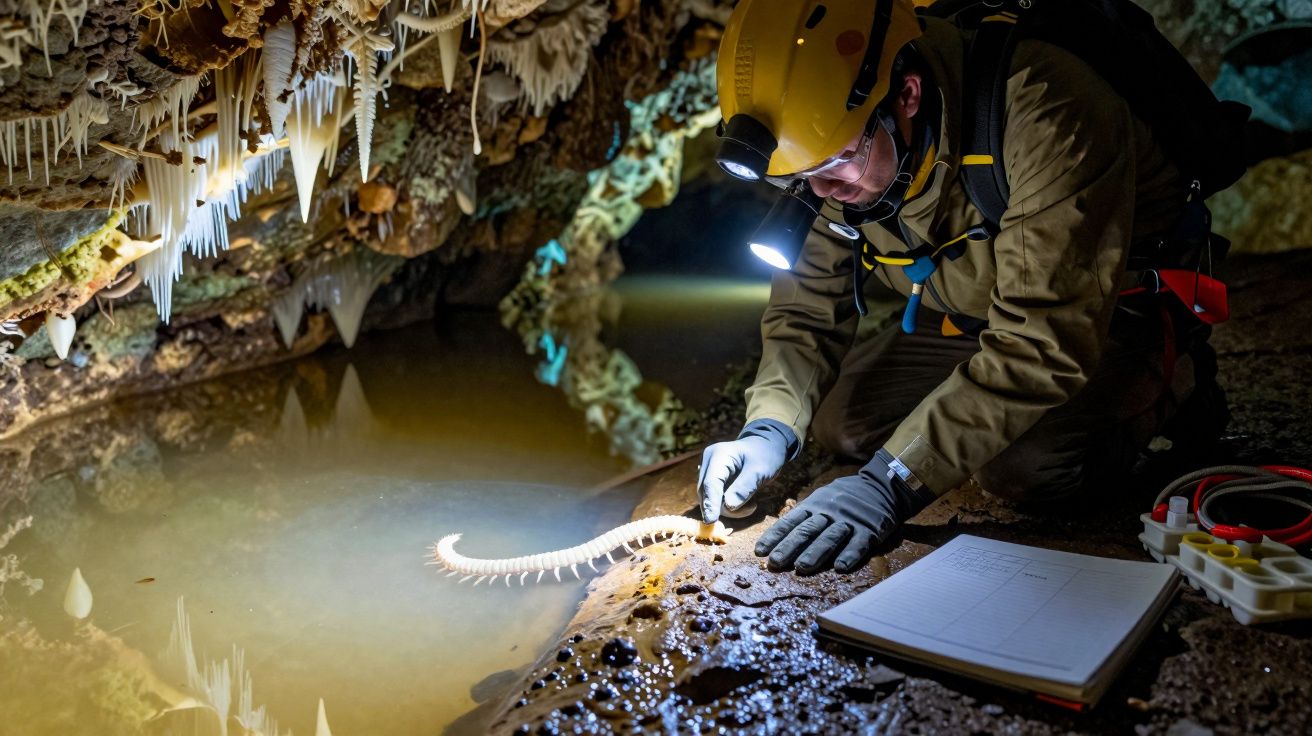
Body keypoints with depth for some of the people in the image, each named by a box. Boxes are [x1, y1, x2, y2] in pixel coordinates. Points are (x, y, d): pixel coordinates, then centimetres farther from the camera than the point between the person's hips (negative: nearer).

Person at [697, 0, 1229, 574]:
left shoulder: (1041, 111, -37)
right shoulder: (843, 148, -15)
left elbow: (1046, 340, -42)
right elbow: (808, 306, -6)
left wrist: (894, 482, -46)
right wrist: (769, 429, -24)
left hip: (1117, 307, -6)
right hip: (968, 312, 6)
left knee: (1024, 462, -30)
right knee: (840, 421, -6)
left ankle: (1171, 377, 0)